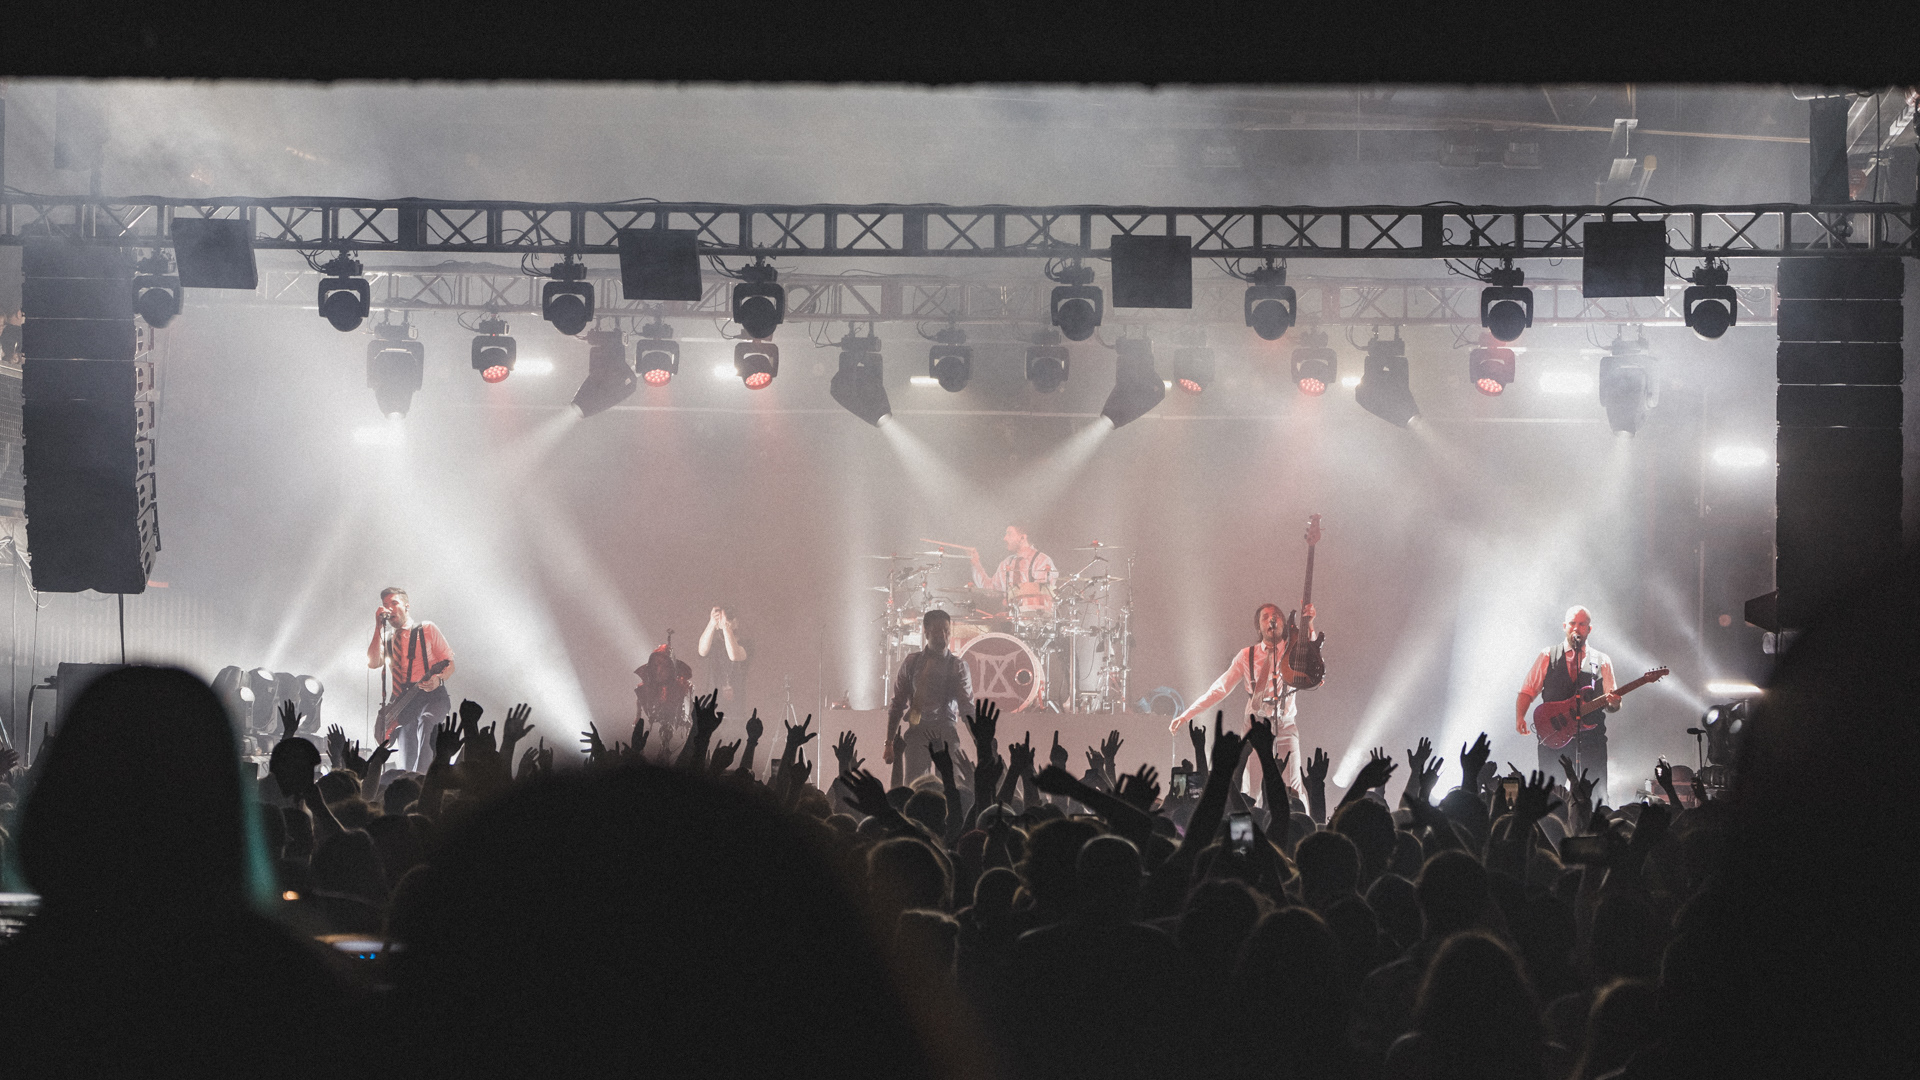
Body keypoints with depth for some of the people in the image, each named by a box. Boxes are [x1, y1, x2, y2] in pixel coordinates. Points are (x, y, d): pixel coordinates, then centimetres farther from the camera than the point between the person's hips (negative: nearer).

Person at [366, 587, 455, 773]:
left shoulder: (427, 629, 9)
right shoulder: (386, 639, 19)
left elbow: (449, 664, 5)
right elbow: (372, 663, -1)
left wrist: (438, 680, -18)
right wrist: (378, 627, -1)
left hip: (431, 697, -5)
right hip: (403, 704, 5)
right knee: (407, 766, -7)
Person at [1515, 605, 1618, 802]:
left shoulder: (1601, 661, 13)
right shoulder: (1548, 656, 11)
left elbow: (1612, 704, 13)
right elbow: (1527, 692, 9)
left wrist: (1613, 703, -12)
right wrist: (1519, 718, -9)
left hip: (1591, 738, 1)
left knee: (1597, 796, -6)